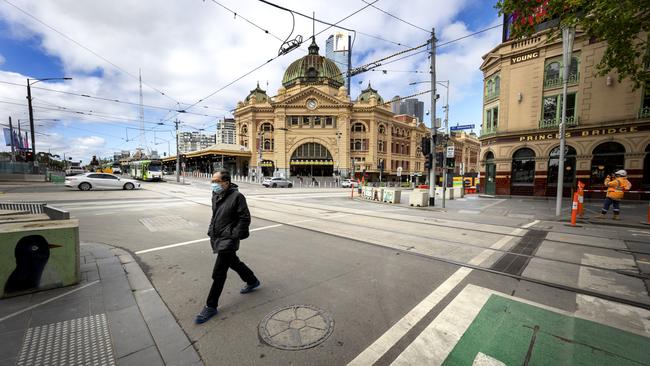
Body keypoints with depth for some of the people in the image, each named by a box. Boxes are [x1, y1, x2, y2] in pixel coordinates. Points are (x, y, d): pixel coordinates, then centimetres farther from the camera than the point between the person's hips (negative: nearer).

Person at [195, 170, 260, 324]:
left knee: (218, 274, -2)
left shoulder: (237, 196, -18)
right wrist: (211, 231, 13)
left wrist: (235, 235, -18)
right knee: (234, 263, 23)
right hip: (217, 238, 9)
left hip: (227, 240, -9)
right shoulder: (216, 196, 6)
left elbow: (245, 218, -17)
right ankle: (252, 281, 45)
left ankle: (211, 307, 16)